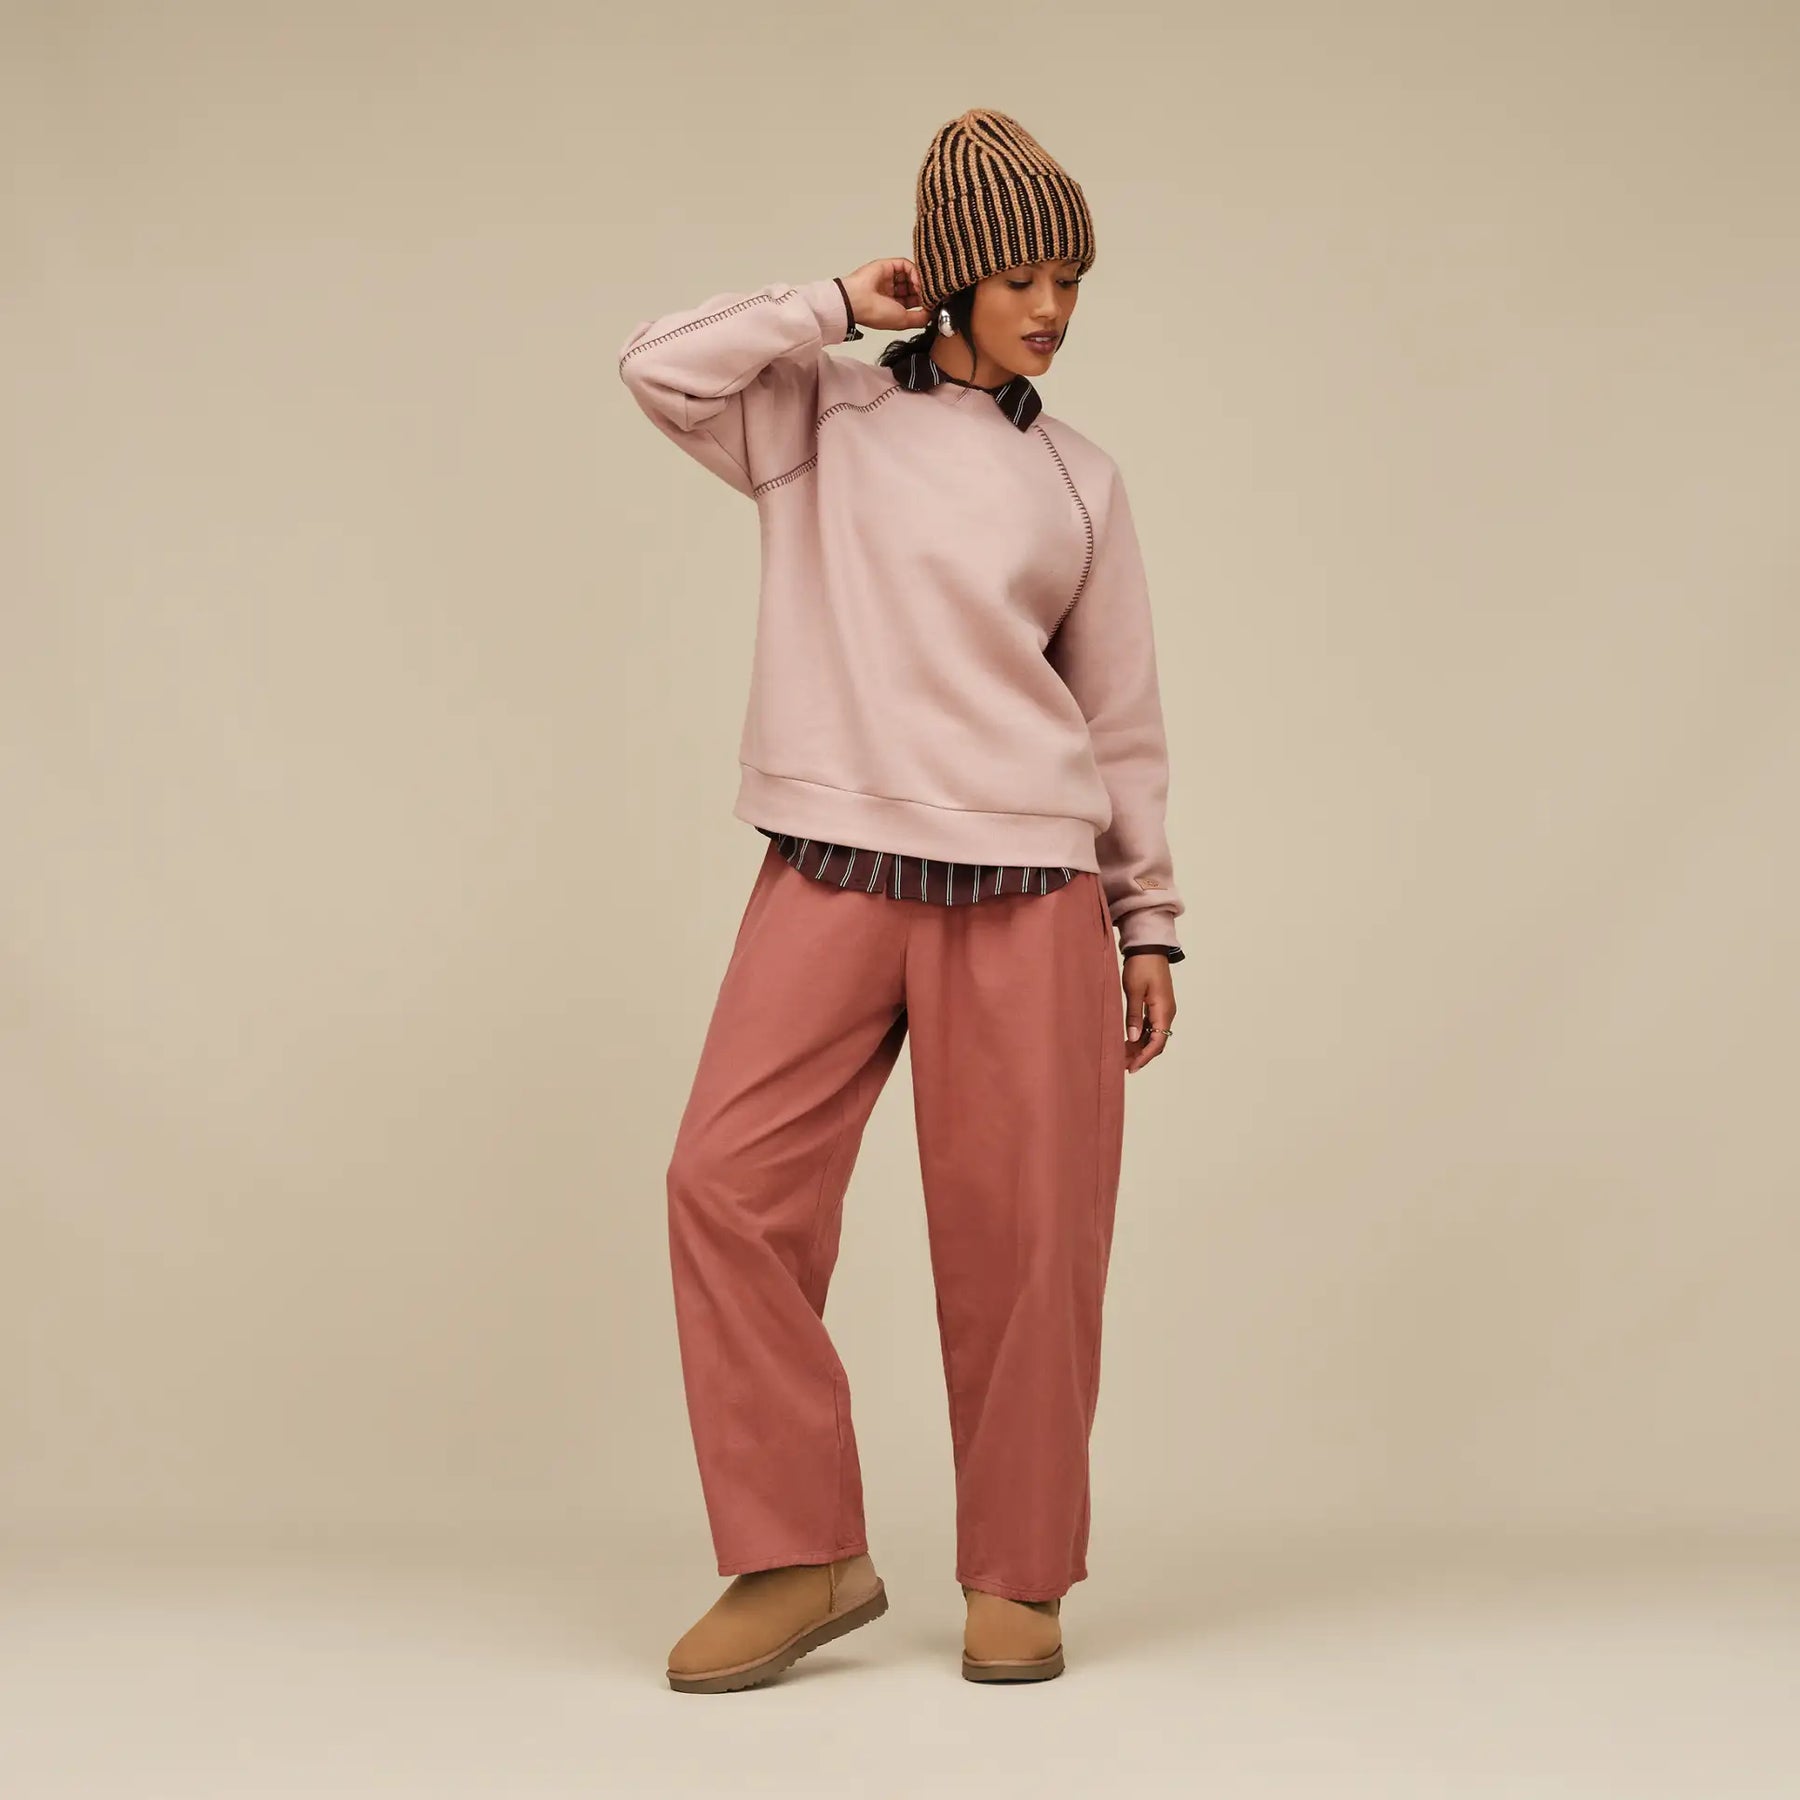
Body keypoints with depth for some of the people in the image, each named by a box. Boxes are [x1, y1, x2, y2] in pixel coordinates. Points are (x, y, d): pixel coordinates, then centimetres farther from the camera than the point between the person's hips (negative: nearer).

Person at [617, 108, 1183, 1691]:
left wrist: (1151, 924, 12)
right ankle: (800, 1558, 0)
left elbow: (1124, 721, 15)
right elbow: (662, 367, -7)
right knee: (732, 1184, -12)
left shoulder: (1080, 481, 13)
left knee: (1023, 1231, -2)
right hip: (834, 875, 0)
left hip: (1028, 888, 1)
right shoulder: (823, 423, 10)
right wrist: (843, 307, 1)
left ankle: (1017, 1578, 13)